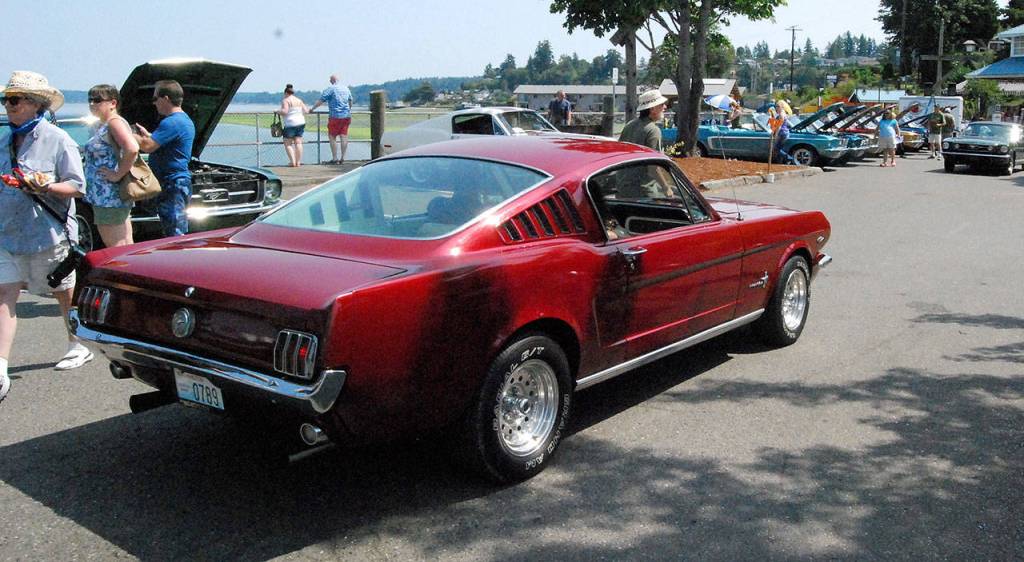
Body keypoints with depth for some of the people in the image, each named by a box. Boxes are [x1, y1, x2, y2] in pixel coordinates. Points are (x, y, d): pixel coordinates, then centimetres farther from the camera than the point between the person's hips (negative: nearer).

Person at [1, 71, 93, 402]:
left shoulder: (57, 140, -9)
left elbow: (77, 187, -11)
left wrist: (46, 187, -26)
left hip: (48, 234, -5)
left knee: (64, 293, 11)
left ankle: (78, 347, 34)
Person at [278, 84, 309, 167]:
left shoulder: (285, 100, -6)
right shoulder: (299, 100, 12)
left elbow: (284, 111, -19)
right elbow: (306, 111, 8)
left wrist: (278, 111, 0)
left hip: (291, 124, -6)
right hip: (301, 123, 6)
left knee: (288, 144, 3)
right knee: (298, 143, 5)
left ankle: (293, 162, -5)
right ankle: (298, 162, 2)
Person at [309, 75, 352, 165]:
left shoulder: (330, 89, -6)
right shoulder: (346, 89, 13)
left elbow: (321, 100, -8)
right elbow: (350, 101, 25)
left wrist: (312, 108, 1)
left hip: (335, 116, -6)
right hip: (346, 116, 6)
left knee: (332, 137, 1)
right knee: (344, 136, 5)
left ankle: (335, 159, -3)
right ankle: (342, 158, 6)